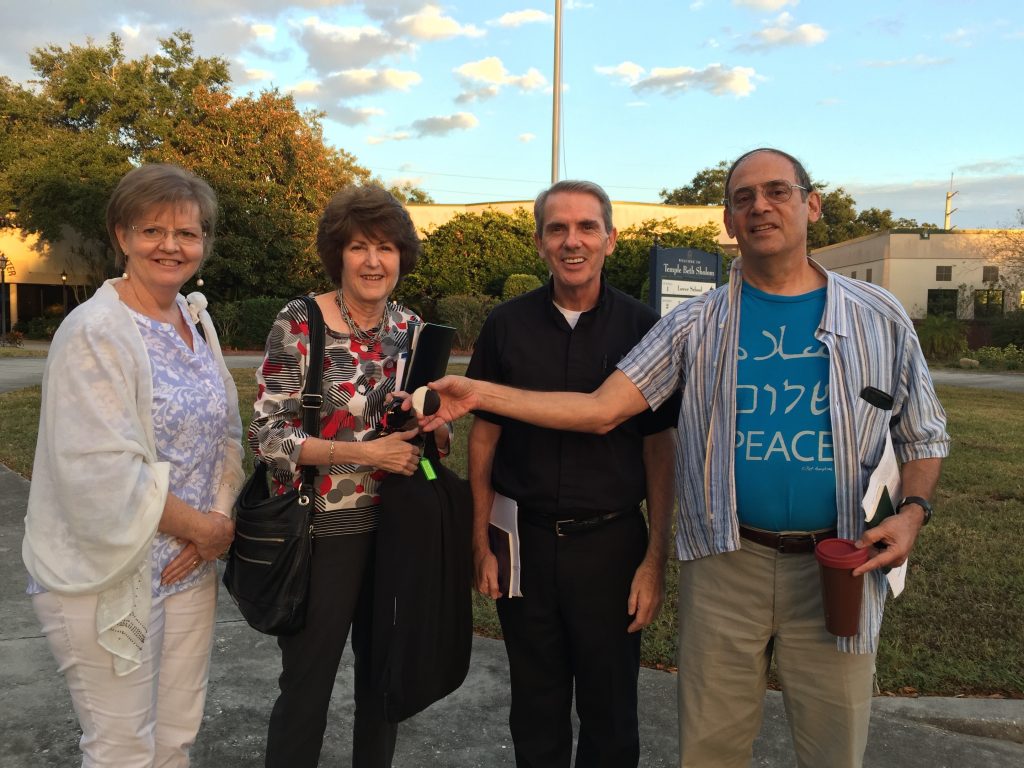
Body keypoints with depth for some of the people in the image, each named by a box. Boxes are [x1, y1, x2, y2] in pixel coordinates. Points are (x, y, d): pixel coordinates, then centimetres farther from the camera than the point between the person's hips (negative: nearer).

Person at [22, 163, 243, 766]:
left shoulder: (198, 320, 7)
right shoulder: (95, 332, -16)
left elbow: (227, 434, 8)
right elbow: (103, 473, -22)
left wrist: (219, 521, -7)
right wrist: (203, 526, -13)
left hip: (190, 566, 6)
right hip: (111, 576, -6)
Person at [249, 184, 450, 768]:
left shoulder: (411, 327, 3)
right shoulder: (299, 323, -10)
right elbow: (269, 435, -15)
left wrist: (436, 430, -11)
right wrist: (364, 453, -22)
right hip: (326, 528, -4)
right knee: (307, 683, 8)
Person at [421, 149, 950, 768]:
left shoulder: (879, 317, 2)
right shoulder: (698, 323, 1)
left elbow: (925, 438, 11)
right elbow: (601, 409, -6)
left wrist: (913, 511, -9)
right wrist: (479, 393, -14)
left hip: (837, 570, 1)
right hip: (727, 565, 0)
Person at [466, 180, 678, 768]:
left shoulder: (642, 328, -5)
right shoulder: (507, 326, -2)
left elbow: (660, 449, -2)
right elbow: (485, 435, 4)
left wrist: (656, 559, -6)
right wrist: (482, 543, 1)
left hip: (611, 542, -1)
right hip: (525, 540, 1)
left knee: (610, 708, 14)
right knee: (536, 705, 17)